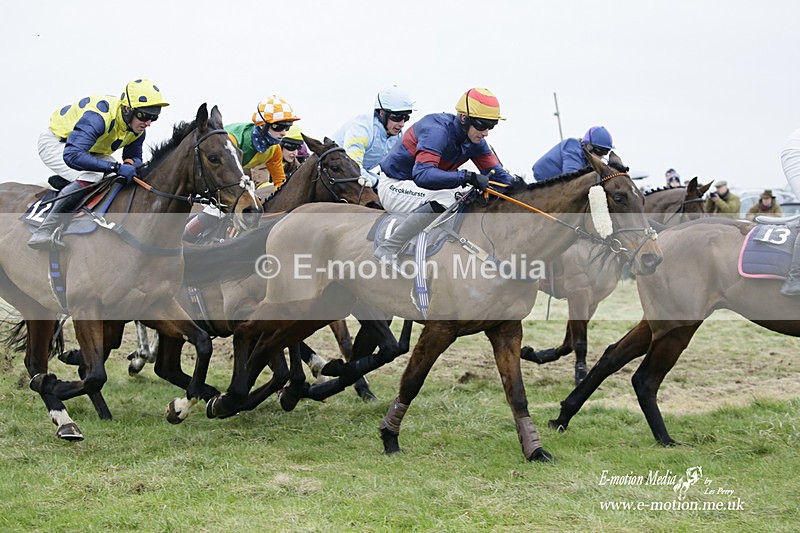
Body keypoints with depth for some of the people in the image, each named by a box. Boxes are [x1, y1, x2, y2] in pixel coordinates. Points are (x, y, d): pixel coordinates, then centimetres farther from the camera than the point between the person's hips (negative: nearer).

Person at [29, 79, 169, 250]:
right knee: (89, 178, -32)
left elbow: (135, 157, 3)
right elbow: (72, 155, -51)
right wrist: (116, 167, -55)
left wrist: (130, 165, -25)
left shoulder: (137, 127, -14)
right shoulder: (98, 117, -40)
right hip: (56, 143, -9)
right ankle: (43, 233, -31)